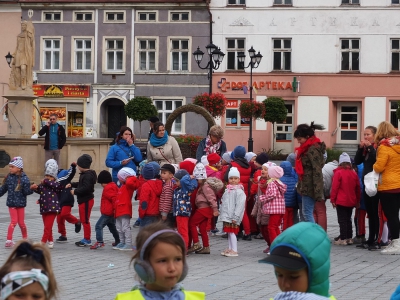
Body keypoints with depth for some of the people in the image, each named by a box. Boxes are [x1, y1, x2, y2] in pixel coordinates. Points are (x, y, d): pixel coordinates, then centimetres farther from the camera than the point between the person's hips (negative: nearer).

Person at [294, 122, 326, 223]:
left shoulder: (313, 149, -16)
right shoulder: (307, 148, 14)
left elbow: (317, 171, -20)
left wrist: (317, 192, -22)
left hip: (309, 186, -10)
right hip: (306, 186, 10)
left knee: (307, 213, -7)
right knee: (308, 213, 12)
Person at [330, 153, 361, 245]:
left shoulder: (338, 173, -11)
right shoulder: (354, 174, 5)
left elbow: (334, 187, -13)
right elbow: (358, 188, 12)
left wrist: (333, 199, -6)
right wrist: (357, 201, 21)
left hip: (341, 201, -6)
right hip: (351, 202, 6)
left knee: (342, 220, -2)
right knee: (348, 219, 15)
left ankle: (343, 239, -4)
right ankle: (349, 238, 17)